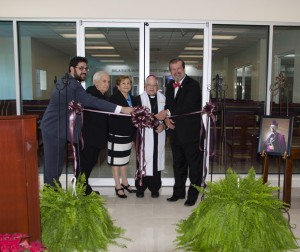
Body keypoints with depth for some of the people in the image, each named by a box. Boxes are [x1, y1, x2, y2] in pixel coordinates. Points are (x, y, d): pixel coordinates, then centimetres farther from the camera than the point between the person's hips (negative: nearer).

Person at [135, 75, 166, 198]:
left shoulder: (163, 98, 8)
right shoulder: (139, 98, -2)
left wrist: (163, 125, -5)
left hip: (158, 136, 3)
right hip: (144, 136, -3)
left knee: (156, 160, 8)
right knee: (143, 161, 1)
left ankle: (155, 188, 21)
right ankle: (140, 187, 16)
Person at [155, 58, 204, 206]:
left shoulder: (193, 85, -10)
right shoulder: (169, 86, 13)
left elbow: (189, 106, -22)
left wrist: (168, 112, -23)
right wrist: (166, 118, -5)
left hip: (190, 132, -7)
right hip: (175, 132, 7)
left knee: (194, 165, 3)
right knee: (178, 164, 17)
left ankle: (193, 194, 16)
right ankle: (179, 192, 30)